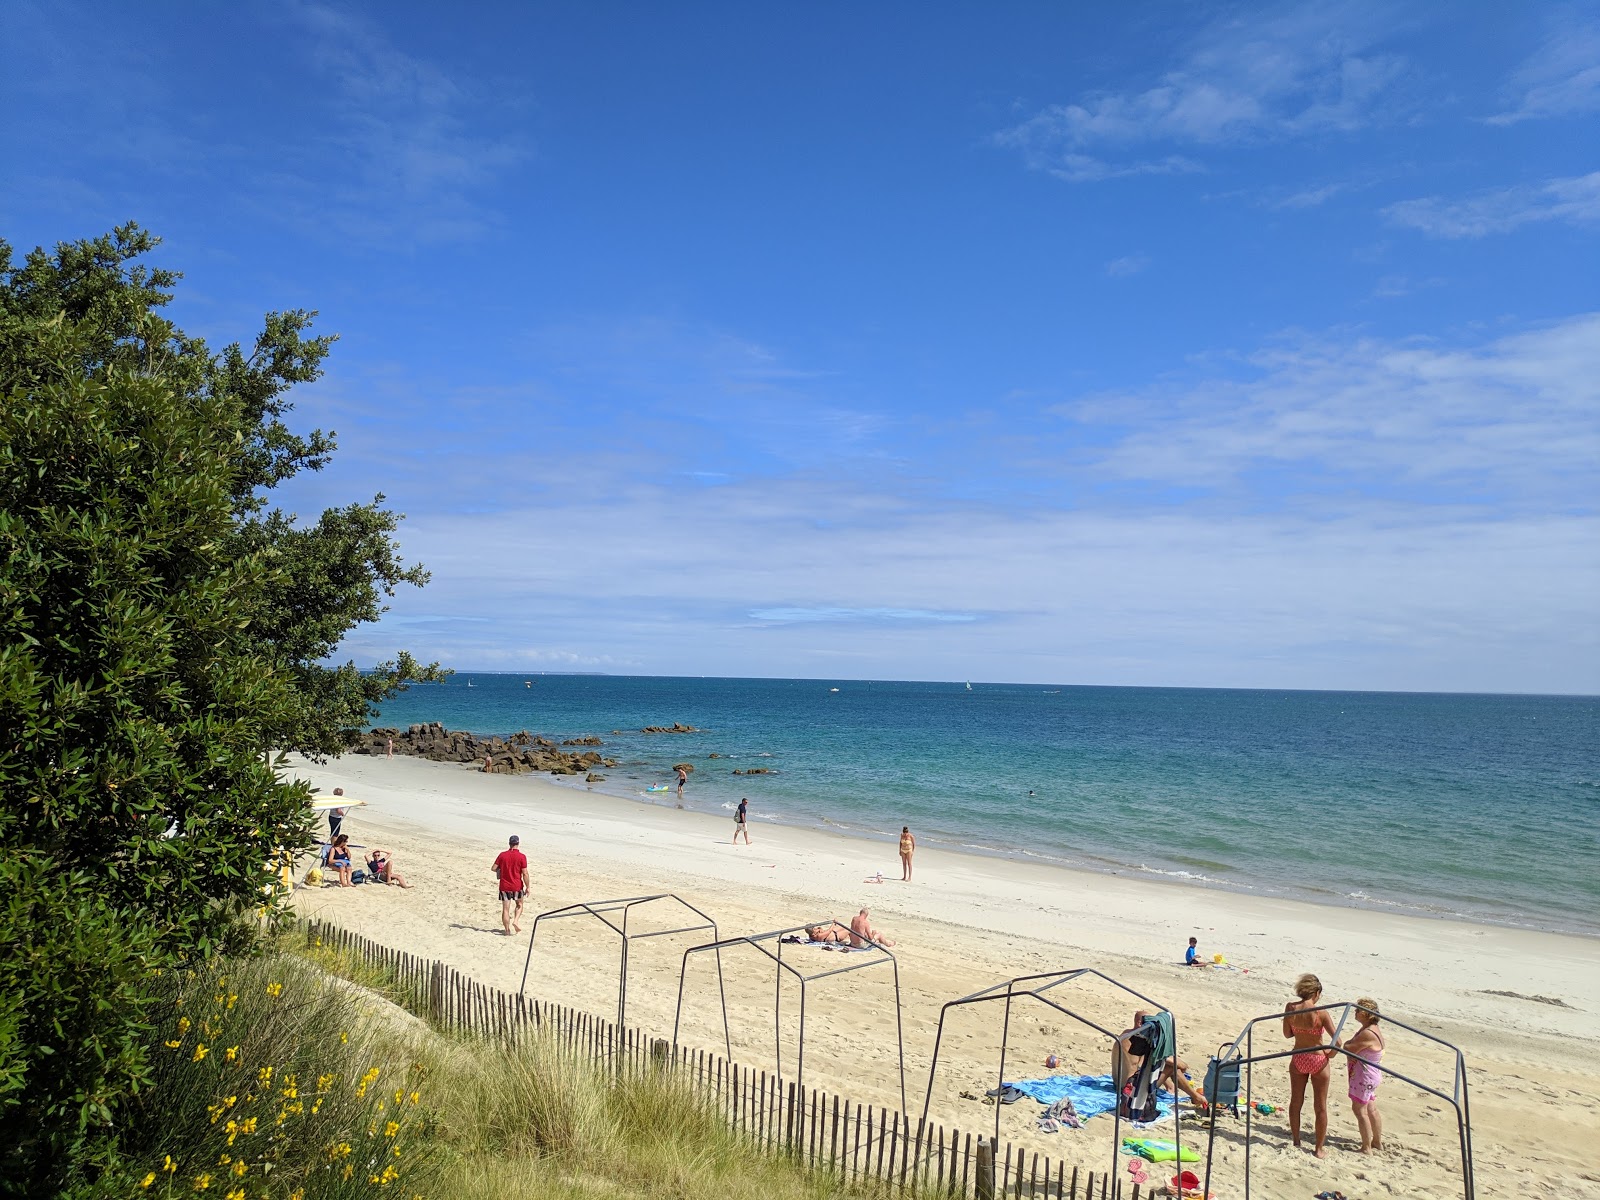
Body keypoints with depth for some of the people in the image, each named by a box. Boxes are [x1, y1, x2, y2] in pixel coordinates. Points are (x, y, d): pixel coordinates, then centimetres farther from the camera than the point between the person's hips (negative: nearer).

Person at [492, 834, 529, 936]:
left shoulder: (502, 855, -3)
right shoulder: (522, 857, -10)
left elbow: (494, 868, -2)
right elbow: (525, 873, -11)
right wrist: (527, 887, -3)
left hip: (504, 886, 1)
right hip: (517, 886, -1)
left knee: (505, 909, 7)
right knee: (519, 905, 21)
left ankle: (507, 931, 8)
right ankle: (515, 921, 0)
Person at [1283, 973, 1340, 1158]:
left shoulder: (1290, 1008, -11)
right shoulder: (1321, 1013, -21)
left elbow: (1288, 1033, 1)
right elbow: (1337, 1042, -20)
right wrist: (1330, 1054, -2)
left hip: (1298, 1058, 3)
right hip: (1318, 1060, -3)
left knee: (1296, 1102, 19)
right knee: (1320, 1107, 13)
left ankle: (1296, 1140, 32)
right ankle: (1319, 1148, 22)